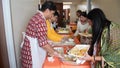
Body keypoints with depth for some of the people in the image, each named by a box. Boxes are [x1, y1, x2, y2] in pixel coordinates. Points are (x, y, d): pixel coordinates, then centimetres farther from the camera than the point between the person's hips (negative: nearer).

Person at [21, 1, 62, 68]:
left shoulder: (38, 16, 8)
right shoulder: (41, 20, -24)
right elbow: (43, 43, -25)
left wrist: (50, 50, 15)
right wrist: (54, 52, -12)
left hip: (32, 49, 10)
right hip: (32, 52, -10)